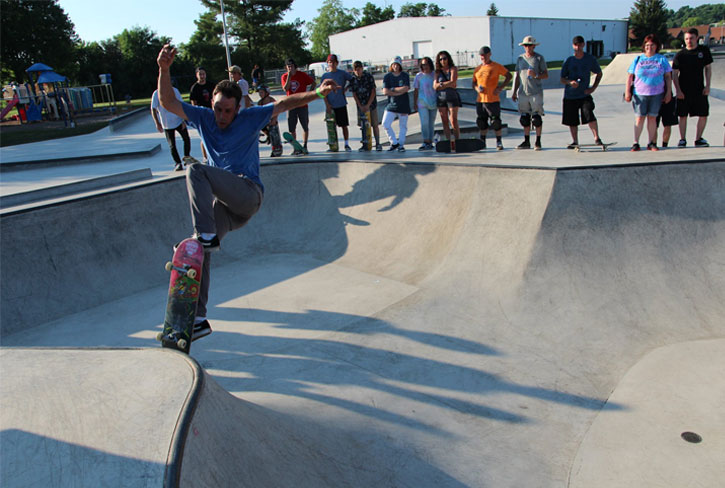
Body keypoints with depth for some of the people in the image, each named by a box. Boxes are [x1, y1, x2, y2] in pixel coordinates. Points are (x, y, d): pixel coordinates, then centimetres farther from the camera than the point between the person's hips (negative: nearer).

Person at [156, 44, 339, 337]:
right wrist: (164, 70, -14)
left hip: (248, 193, -5)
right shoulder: (203, 118, 11)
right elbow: (167, 102, 1)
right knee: (200, 251, -7)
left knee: (194, 171, -26)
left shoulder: (250, 118, 3)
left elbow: (286, 103, 1)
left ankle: (206, 236, -32)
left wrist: (318, 93, -10)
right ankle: (198, 320, 3)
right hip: (222, 203, 5)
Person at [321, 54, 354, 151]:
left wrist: (345, 89, 2)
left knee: (344, 125, 1)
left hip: (341, 104, -1)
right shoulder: (325, 76, 5)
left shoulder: (342, 73, 3)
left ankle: (347, 144, 10)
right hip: (330, 105, 1)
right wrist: (327, 104, -6)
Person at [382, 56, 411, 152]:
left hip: (403, 104, -1)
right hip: (391, 104, 1)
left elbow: (406, 89, -11)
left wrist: (393, 89, -7)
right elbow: (385, 92, -7)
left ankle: (401, 145, 17)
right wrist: (399, 92, -11)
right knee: (385, 123, -9)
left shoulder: (405, 75, 2)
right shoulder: (387, 76, 4)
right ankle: (394, 142, 7)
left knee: (403, 125, 4)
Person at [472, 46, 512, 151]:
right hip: (480, 100, 5)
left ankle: (499, 142, 4)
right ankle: (482, 142, 22)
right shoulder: (478, 68, 13)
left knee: (495, 121, -5)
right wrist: (477, 88, -3)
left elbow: (509, 76, 3)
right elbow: (473, 82, 20)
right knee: (481, 122, 10)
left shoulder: (496, 66, 0)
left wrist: (500, 87, -8)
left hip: (493, 100, -5)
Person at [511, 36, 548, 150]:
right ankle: (527, 141, 12)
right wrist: (514, 92, 15)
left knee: (537, 118, -5)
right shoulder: (520, 58, 13)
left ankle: (538, 142, 2)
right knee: (524, 118, 4)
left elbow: (546, 75, 1)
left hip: (536, 92, -3)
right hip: (523, 93, 4)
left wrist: (535, 75, -17)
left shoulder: (539, 58, 2)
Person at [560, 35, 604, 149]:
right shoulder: (569, 61, 0)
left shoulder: (590, 59, 1)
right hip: (570, 95, 1)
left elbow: (599, 73, 13)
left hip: (584, 94, -1)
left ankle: (596, 137, -10)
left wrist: (593, 88, 1)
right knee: (572, 121, 6)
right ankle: (575, 142, 21)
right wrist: (570, 82, -19)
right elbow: (562, 79, 3)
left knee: (589, 115, -21)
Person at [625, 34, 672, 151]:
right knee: (639, 118, -1)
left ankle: (651, 143, 10)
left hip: (657, 94, 1)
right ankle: (636, 143, 2)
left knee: (652, 117, 4)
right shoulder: (638, 59, 7)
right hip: (639, 94, -1)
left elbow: (668, 77, 9)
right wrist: (627, 91, -1)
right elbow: (630, 76, 8)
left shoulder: (662, 59, 8)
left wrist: (668, 92, 3)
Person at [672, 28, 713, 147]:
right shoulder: (680, 55, -2)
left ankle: (698, 139, 13)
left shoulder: (704, 50, 3)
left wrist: (707, 85, 0)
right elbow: (674, 73, -2)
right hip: (684, 91, -2)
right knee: (683, 115, 2)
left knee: (703, 115, 0)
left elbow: (708, 68, 9)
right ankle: (682, 139, 14)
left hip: (699, 90, 2)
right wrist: (678, 90, -11)